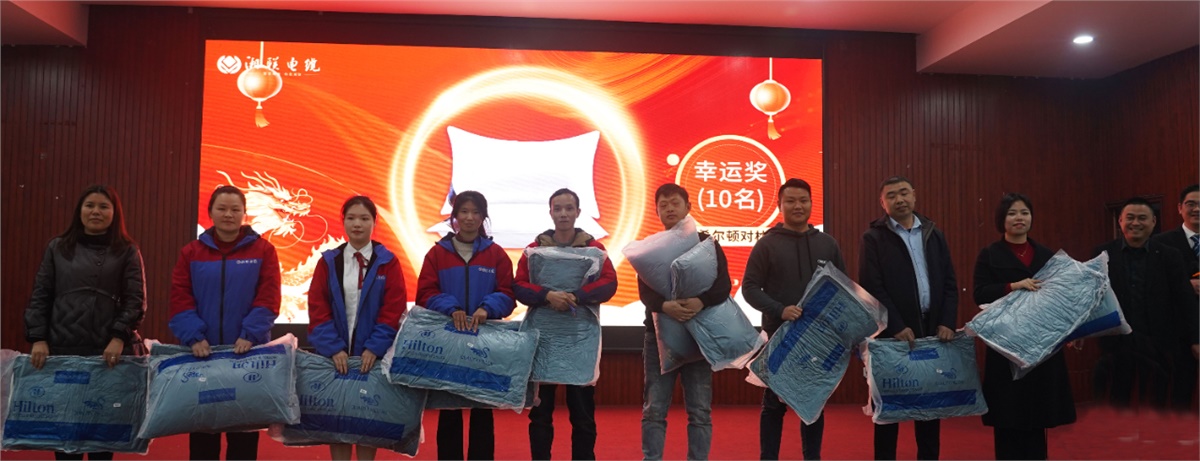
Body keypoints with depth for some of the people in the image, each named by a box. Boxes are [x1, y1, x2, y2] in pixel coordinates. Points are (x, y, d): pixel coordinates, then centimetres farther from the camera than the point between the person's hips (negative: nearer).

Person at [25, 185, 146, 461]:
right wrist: (38, 338, -2)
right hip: (63, 350, 2)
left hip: (109, 352, -1)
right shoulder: (57, 248, 11)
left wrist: (119, 337, -13)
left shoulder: (127, 251, 6)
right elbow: (40, 297, 9)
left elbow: (136, 301, -1)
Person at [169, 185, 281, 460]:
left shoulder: (263, 250, 2)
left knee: (244, 428, 5)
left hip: (248, 352, -1)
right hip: (203, 352, 2)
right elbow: (180, 299, 1)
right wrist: (193, 336, -13)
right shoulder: (191, 252, 7)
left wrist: (250, 335, -17)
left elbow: (268, 298, -5)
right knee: (202, 426, 9)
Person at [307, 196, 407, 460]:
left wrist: (374, 348, -15)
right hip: (336, 354, 1)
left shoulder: (388, 262, 0)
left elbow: (394, 309, -6)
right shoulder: (328, 261, 4)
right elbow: (317, 308, -2)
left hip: (373, 353, -1)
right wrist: (333, 347, -12)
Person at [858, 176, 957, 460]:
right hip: (893, 333, -4)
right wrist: (897, 327, -16)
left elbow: (949, 283, 10)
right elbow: (872, 288, -10)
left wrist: (947, 322, -3)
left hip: (932, 330, 4)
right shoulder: (874, 237, -2)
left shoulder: (934, 235, 12)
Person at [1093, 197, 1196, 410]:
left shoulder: (1169, 256, 2)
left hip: (1156, 345, 1)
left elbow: (1185, 300, 1)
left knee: (1154, 407, 10)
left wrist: (1193, 339, -1)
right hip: (1115, 343, -1)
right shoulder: (1103, 254, 0)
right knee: (1116, 406, 8)